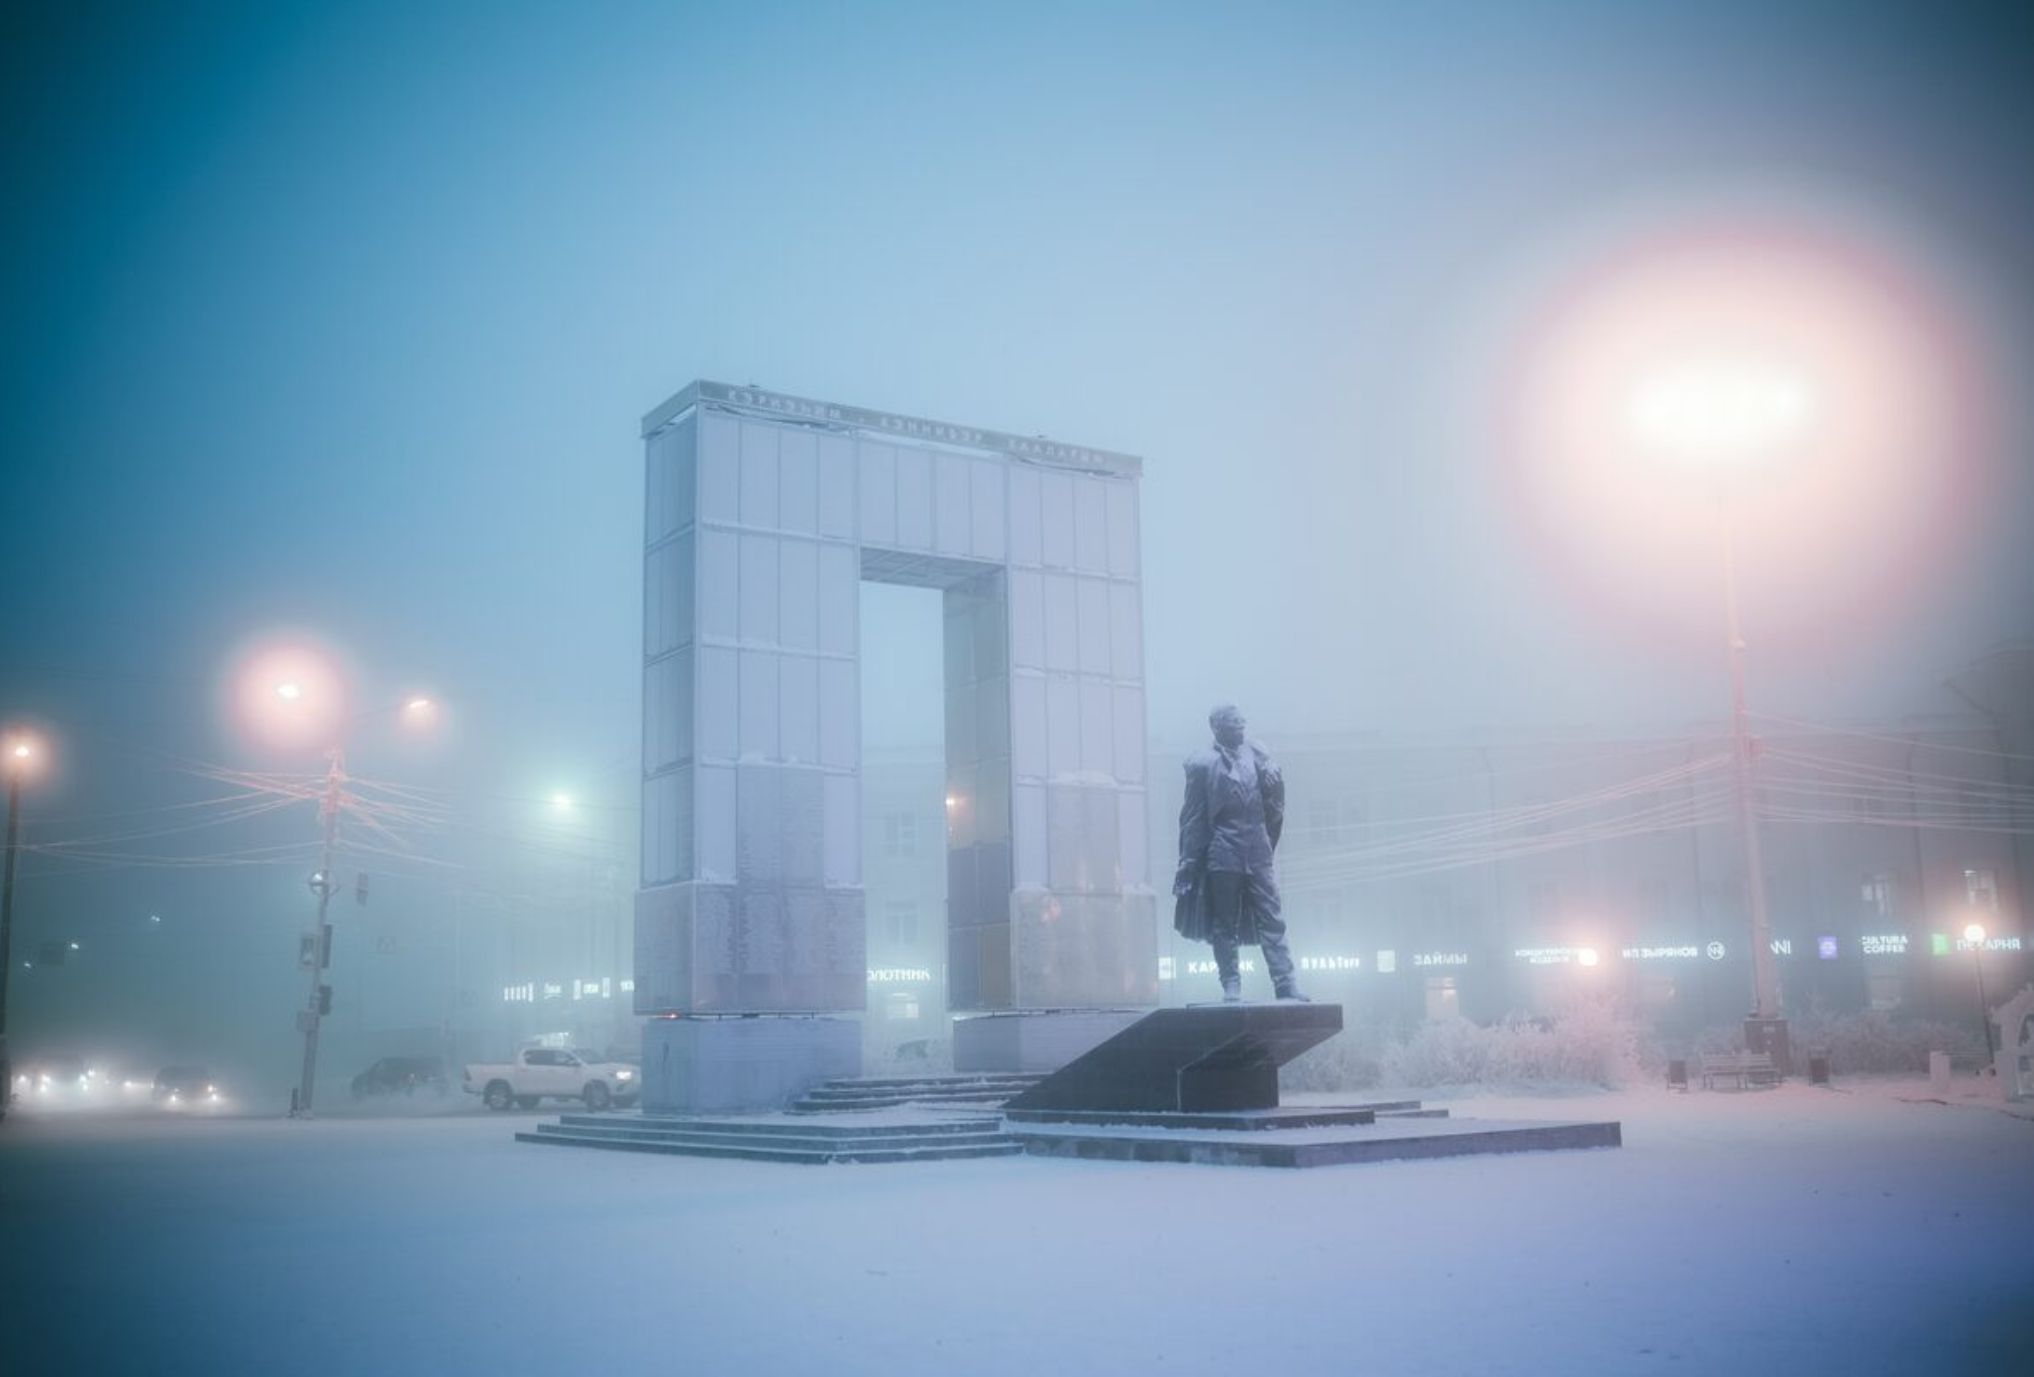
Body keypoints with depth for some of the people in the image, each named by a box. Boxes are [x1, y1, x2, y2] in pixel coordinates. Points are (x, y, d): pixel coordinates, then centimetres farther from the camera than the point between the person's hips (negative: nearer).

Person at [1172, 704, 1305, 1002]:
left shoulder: (1255, 756, 9)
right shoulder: (1204, 764, -2)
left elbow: (1274, 809, 10)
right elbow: (1193, 818, -2)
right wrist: (1189, 862, -4)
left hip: (1257, 854, 3)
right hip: (1222, 855, -3)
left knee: (1271, 920, 0)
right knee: (1224, 924, 4)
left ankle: (1285, 983, 0)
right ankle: (1231, 984, 11)